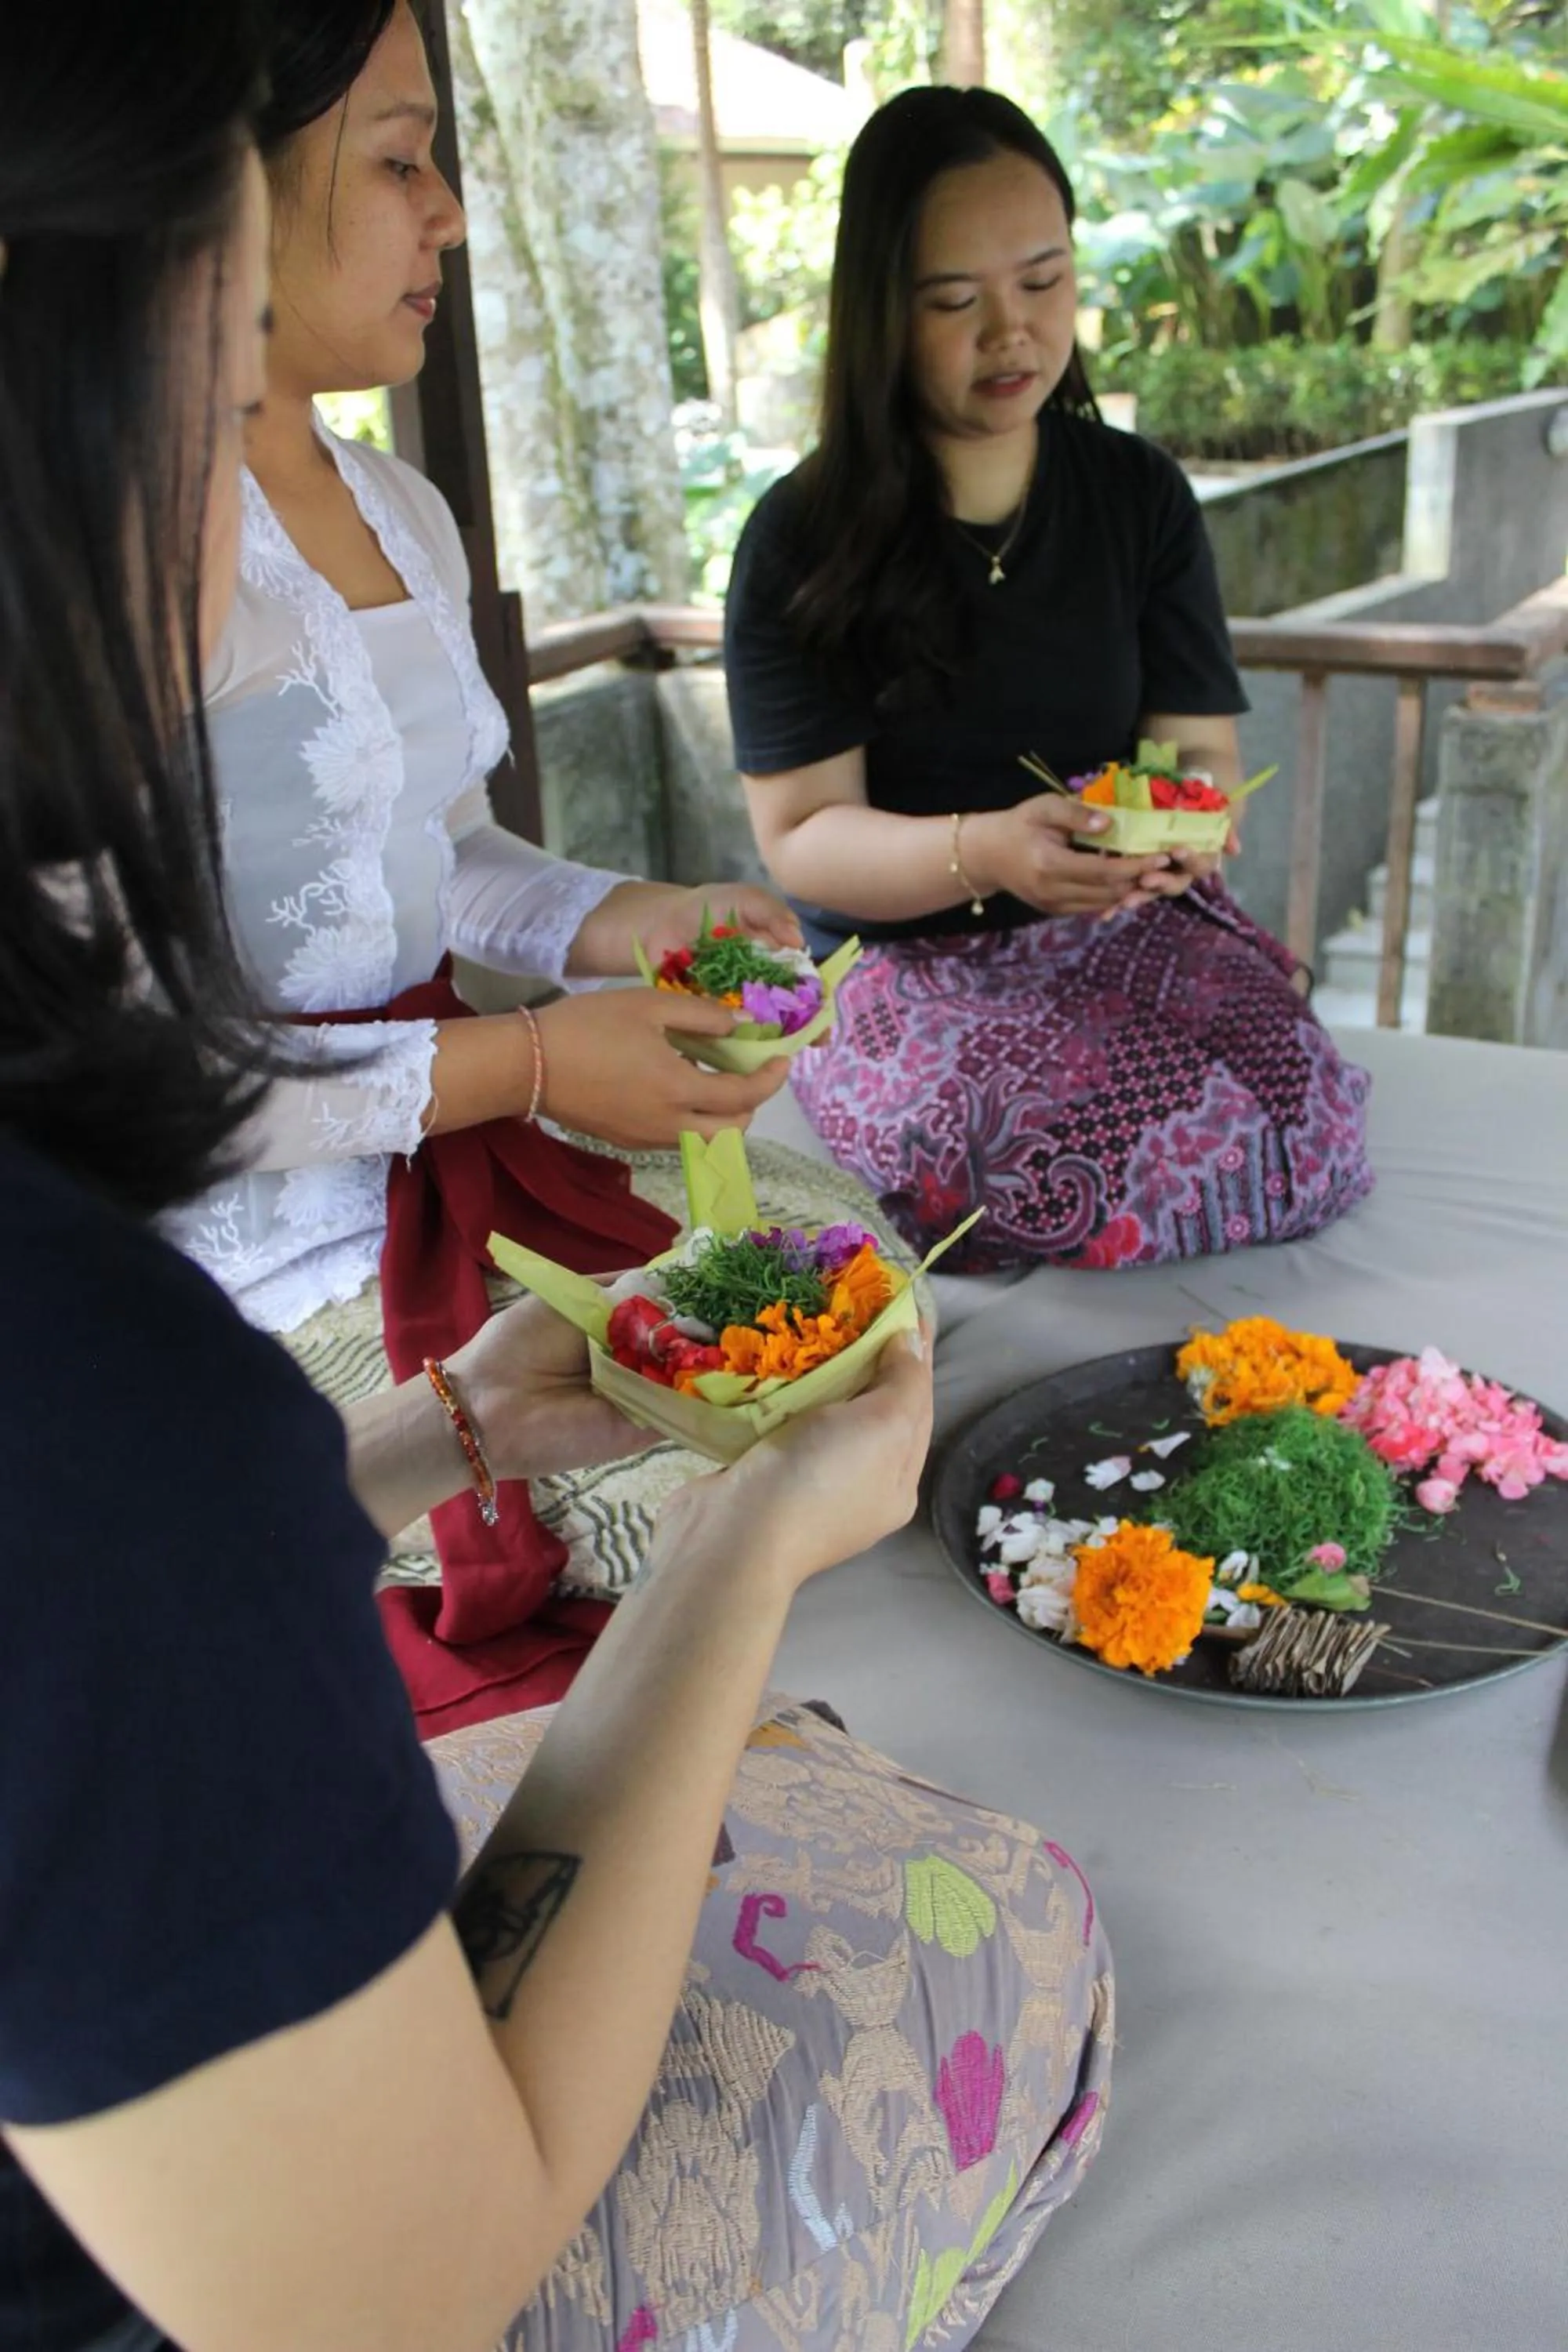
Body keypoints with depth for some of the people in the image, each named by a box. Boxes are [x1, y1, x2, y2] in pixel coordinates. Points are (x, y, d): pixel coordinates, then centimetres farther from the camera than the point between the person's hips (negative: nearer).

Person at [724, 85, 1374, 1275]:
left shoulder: (1141, 495, 6)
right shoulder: (801, 542, -5)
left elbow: (1201, 744, 3)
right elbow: (801, 835, -9)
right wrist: (983, 852, -29)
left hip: (1130, 924, 4)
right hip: (904, 956, -3)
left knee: (1306, 1131, -23)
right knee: (1123, 1170, -30)